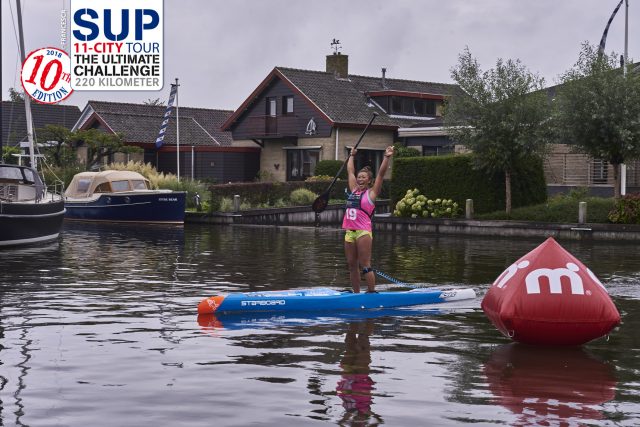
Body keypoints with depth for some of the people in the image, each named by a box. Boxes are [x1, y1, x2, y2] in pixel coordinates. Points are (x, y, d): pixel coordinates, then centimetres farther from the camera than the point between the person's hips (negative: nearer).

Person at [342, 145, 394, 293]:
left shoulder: (371, 193, 1)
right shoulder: (354, 190, 16)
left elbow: (381, 174, -7)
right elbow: (350, 171, 27)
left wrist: (387, 157, -14)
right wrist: (352, 156, 35)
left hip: (363, 231, -6)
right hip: (350, 232, 6)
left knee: (365, 265, -8)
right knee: (352, 265, 8)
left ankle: (372, 293, -6)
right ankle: (356, 294, 14)